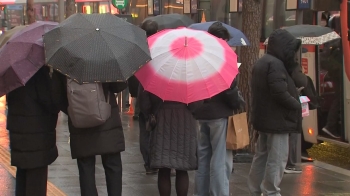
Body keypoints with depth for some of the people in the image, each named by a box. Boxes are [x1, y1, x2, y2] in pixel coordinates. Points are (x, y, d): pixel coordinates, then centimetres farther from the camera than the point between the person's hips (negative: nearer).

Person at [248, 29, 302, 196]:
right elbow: (280, 93, -25)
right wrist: (297, 105, -11)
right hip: (277, 119, -10)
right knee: (277, 159, -4)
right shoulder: (275, 64, -18)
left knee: (261, 155, 16)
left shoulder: (261, 62, 14)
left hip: (263, 117, 10)